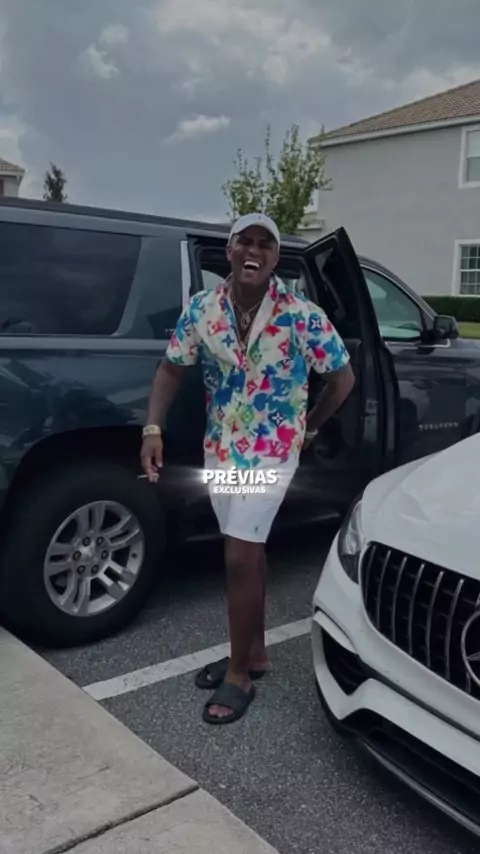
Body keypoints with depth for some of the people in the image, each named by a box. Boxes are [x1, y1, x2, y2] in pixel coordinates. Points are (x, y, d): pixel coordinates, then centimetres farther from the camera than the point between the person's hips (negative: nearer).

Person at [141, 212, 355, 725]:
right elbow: (172, 369, 4)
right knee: (249, 552, 16)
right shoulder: (201, 309, -4)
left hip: (272, 452, -5)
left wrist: (308, 428, 4)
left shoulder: (302, 316, -15)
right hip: (219, 448, 5)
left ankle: (240, 673, 10)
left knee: (240, 559, -8)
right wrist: (153, 428, -8)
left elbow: (342, 379, -3)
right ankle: (254, 652, 33)